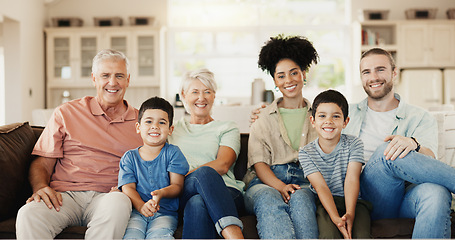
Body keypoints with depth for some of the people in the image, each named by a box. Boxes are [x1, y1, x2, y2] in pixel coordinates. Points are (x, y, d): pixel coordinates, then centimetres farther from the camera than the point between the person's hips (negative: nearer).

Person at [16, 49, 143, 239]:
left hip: (107, 197, 1)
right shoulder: (65, 113, 16)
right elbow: (42, 163, 13)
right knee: (28, 215, -34)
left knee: (117, 204, -38)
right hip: (65, 194, 0)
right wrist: (40, 188, -10)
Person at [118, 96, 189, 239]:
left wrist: (161, 193, -23)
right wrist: (141, 206, -20)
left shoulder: (173, 153, 9)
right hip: (136, 211, 1)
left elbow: (177, 186, 2)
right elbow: (128, 187, 3)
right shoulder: (129, 157, 13)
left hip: (165, 212, -1)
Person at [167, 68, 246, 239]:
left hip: (225, 192, 0)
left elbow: (222, 165, 2)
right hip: (183, 195, 0)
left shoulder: (228, 128, 21)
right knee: (203, 173, -38)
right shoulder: (173, 129, 28)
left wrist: (184, 175, -9)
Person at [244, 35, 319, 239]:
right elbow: (258, 163, 6)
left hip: (305, 183, 0)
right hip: (266, 182, 0)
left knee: (299, 198, -37)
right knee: (269, 201, -37)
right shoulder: (263, 118, 19)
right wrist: (280, 186, -15)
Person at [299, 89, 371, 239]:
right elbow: (321, 187, -12)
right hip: (325, 204, -1)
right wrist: (335, 218, -28)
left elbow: (352, 180, -11)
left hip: (352, 200, 1)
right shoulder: (306, 153, -2)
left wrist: (349, 214, -27)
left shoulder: (354, 144, 1)